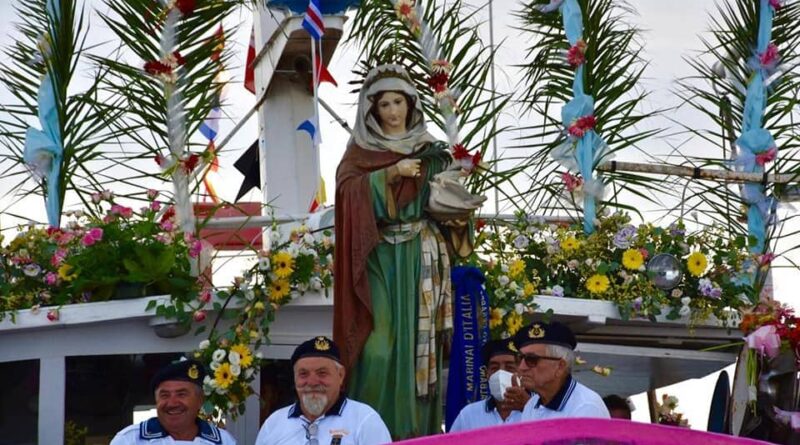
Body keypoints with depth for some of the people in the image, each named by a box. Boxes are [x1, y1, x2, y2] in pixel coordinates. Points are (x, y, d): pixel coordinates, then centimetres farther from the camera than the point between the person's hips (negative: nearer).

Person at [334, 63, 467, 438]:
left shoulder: (429, 150, 13)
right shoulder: (360, 150, 7)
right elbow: (346, 188, -10)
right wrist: (391, 174, -18)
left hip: (420, 258, 2)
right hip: (379, 258, -2)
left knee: (418, 340, 1)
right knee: (378, 343, -11)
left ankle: (419, 429, 6)